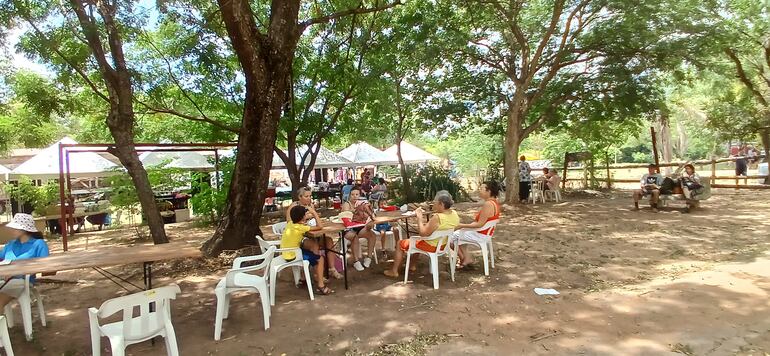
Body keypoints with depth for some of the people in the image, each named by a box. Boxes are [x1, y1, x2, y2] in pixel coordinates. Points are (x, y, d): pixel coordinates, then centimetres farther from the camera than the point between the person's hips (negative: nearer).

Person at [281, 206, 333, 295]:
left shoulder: (290, 223, -2)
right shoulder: (300, 228, -23)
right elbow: (320, 227, -20)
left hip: (287, 253, 8)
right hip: (292, 256, -8)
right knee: (320, 259, 0)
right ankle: (320, 286, 1)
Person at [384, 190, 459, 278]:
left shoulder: (437, 217, -34)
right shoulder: (454, 213, -9)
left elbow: (422, 233, -29)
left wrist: (419, 217, -21)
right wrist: (427, 224, 1)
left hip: (431, 246, -8)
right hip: (443, 244, 8)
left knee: (400, 243, 10)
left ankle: (394, 271, 20)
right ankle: (413, 265, 42)